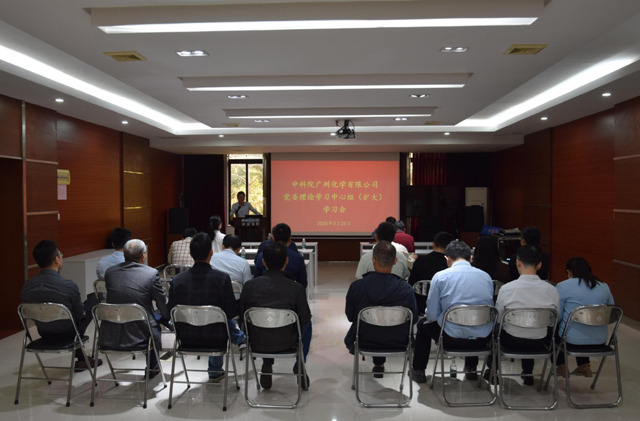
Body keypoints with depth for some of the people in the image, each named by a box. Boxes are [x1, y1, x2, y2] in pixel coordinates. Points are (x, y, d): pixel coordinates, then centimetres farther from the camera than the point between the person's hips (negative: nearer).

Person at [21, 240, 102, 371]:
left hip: (44, 334, 5)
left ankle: (81, 358, 40)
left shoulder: (26, 287, -14)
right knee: (94, 298, 15)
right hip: (68, 333, -5)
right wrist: (82, 312, 12)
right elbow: (81, 314, -13)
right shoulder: (68, 285, -28)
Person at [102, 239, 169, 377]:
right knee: (155, 322, 29)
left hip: (110, 337, 4)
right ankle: (152, 368, 42)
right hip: (139, 335, -3)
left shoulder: (110, 272, -1)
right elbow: (163, 304, -3)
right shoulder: (151, 273, -12)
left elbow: (113, 299, 12)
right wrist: (167, 318, 19)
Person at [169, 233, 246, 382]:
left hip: (186, 340, 3)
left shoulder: (177, 280, -12)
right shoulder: (222, 278, -20)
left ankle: (215, 372, 57)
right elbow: (232, 312, -13)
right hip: (216, 339, -3)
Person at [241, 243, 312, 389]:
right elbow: (305, 318, -6)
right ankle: (300, 365, 28)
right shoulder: (297, 288, -17)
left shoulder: (249, 285, -12)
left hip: (257, 342, 2)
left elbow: (242, 315, 1)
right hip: (286, 343, -2)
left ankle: (267, 365, 31)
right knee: (307, 324, 28)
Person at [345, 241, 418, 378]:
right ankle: (379, 364, 46)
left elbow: (350, 316, -5)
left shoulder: (356, 287, -22)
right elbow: (414, 319, -7)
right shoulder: (406, 290, -23)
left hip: (363, 342, -1)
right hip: (396, 343, 1)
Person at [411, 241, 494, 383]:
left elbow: (432, 315, -6)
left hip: (452, 338, -3)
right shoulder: (486, 276, 3)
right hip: (482, 340, 4)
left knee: (423, 324, 27)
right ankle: (471, 369, 50)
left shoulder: (440, 276, -7)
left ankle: (418, 371, 38)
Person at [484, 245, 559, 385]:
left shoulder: (506, 289, -21)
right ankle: (528, 373, 42)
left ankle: (491, 371, 39)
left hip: (512, 341, -2)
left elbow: (498, 318, -7)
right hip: (539, 342, 3)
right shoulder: (552, 290, -15)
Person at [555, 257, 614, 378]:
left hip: (572, 340, -5)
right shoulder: (604, 286, 5)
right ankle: (585, 366, 34)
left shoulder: (563, 286, -10)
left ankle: (561, 367, 33)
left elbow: (557, 316, -9)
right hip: (600, 341, 5)